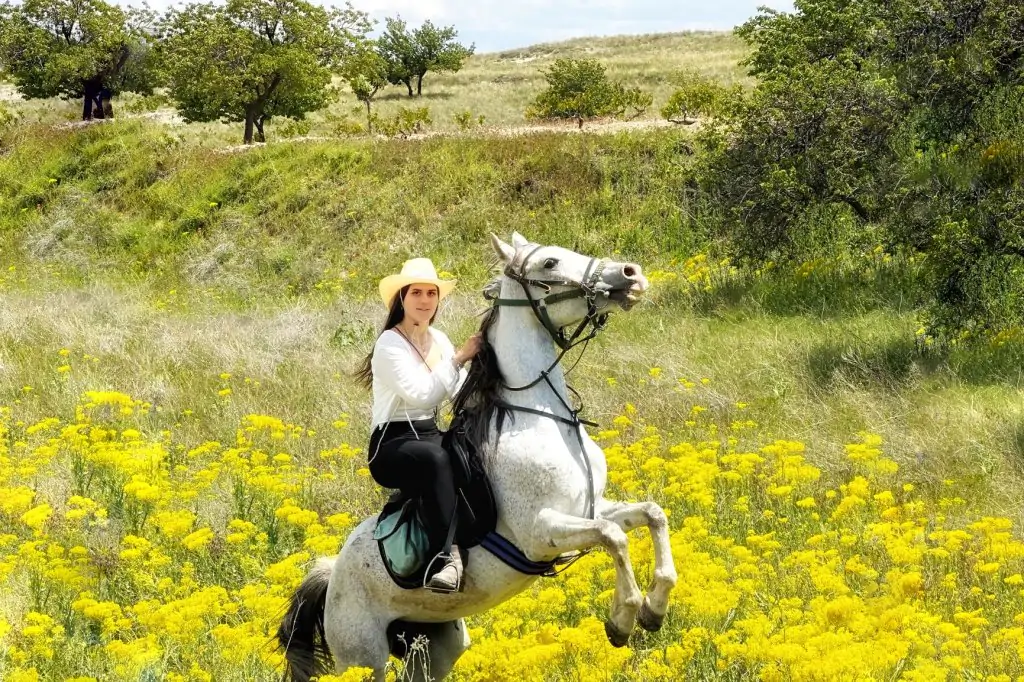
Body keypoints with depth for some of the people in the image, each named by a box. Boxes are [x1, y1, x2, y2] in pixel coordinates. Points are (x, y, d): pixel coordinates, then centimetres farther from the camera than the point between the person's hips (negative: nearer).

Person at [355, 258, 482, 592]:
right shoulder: (390, 344, -9)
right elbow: (419, 393, -22)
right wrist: (458, 358, -19)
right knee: (436, 460, -41)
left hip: (431, 436, 8)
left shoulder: (439, 340, 12)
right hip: (391, 446, -8)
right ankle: (449, 556, -48)